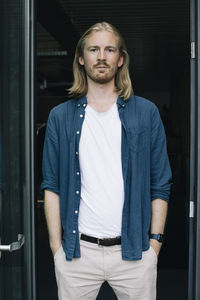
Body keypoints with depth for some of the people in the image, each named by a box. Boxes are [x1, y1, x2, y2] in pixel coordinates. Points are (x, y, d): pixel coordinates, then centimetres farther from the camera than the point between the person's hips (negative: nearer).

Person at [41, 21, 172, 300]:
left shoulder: (147, 113, 3)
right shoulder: (60, 116, 5)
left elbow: (160, 185, 3)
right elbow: (52, 186, 4)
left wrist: (155, 242, -1)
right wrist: (56, 245, 0)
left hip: (134, 251, 0)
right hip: (76, 251, 1)